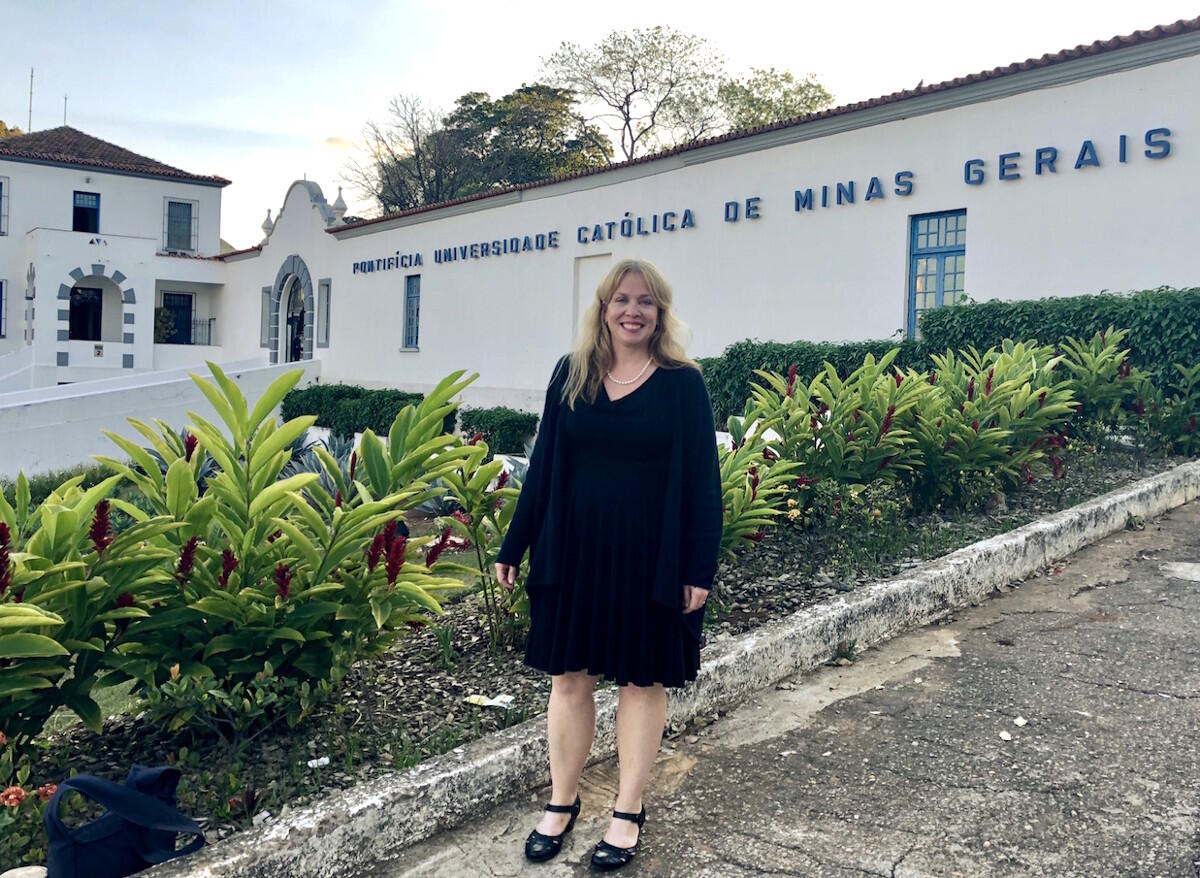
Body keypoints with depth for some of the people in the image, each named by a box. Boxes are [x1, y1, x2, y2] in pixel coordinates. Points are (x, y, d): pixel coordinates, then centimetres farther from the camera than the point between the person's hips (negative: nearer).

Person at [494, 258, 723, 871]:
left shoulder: (681, 383, -4)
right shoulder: (571, 374, 3)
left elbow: (701, 481, -4)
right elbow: (543, 464, 7)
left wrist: (699, 568, -8)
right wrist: (515, 545, 6)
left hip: (649, 558, -2)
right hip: (574, 550, 3)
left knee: (641, 680, 10)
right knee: (569, 676, 11)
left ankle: (629, 812, 28)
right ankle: (562, 803, 30)